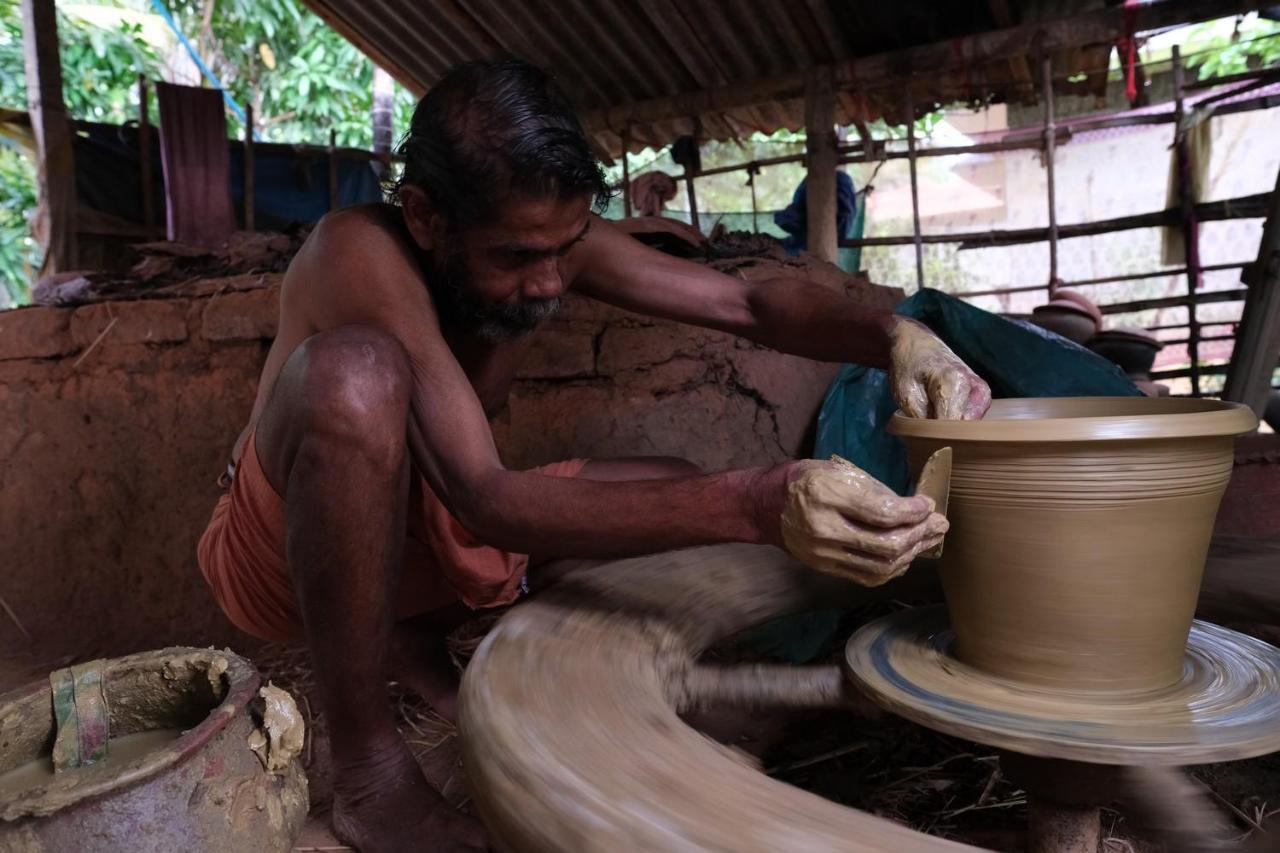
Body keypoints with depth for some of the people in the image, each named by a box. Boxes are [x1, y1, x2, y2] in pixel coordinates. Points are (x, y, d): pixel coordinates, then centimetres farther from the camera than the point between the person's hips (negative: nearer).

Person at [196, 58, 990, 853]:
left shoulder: (550, 239, -11)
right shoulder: (361, 252, -30)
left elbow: (750, 303, -10)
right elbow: (486, 501, -39)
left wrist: (895, 335, -30)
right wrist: (754, 507, -49)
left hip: (422, 534, 6)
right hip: (282, 552, -5)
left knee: (688, 494, -4)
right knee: (358, 370, -38)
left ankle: (415, 645, 2)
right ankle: (372, 775, -24)